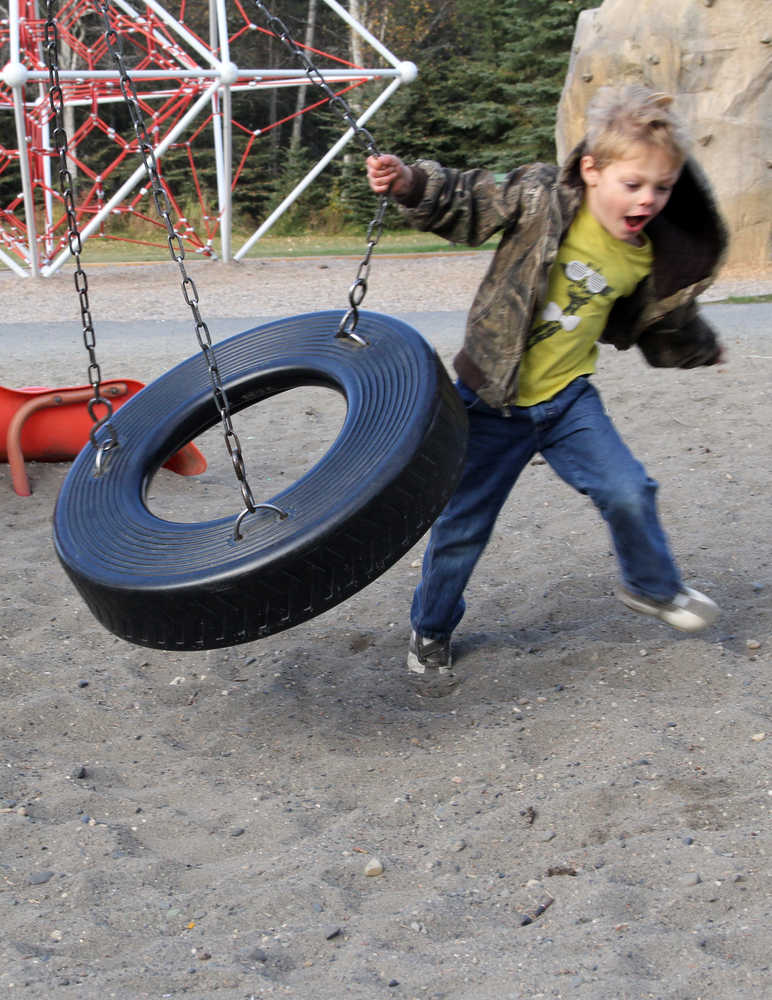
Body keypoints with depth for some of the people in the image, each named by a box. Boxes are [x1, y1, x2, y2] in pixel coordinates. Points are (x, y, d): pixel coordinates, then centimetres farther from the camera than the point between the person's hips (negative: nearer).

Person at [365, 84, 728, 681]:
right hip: (491, 401, -3)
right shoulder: (542, 198, -16)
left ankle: (652, 587, 21)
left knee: (628, 492, -10)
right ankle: (432, 631, 29)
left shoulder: (647, 259, -4)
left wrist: (704, 349, 29)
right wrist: (409, 183, -25)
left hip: (568, 397, 3)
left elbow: (661, 326, 15)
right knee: (463, 523, 5)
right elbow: (466, 205, -9)